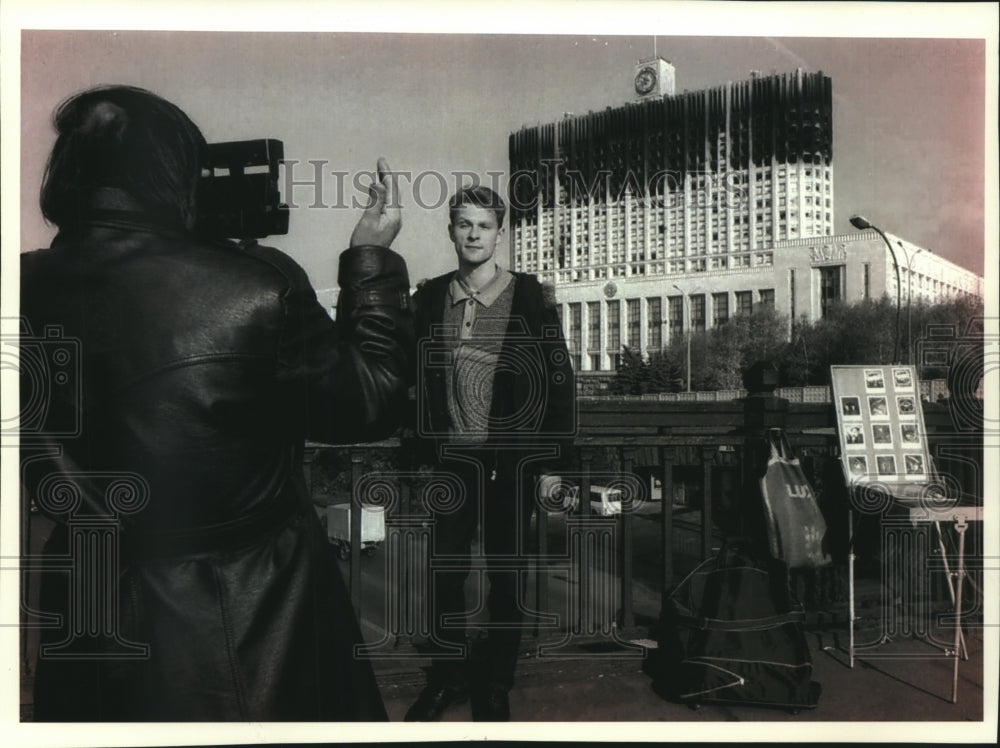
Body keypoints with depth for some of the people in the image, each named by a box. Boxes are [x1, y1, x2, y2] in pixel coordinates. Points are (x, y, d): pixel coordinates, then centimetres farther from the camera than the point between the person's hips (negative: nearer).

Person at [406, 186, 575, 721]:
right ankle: (448, 676, 26)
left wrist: (554, 462, -6)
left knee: (506, 576, 7)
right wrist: (423, 448, 2)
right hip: (452, 457, 2)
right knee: (445, 571, 8)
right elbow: (417, 378, 7)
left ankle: (495, 688, 22)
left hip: (512, 458, -2)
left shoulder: (529, 298, -5)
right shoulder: (430, 297, 3)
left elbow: (559, 381, -3)